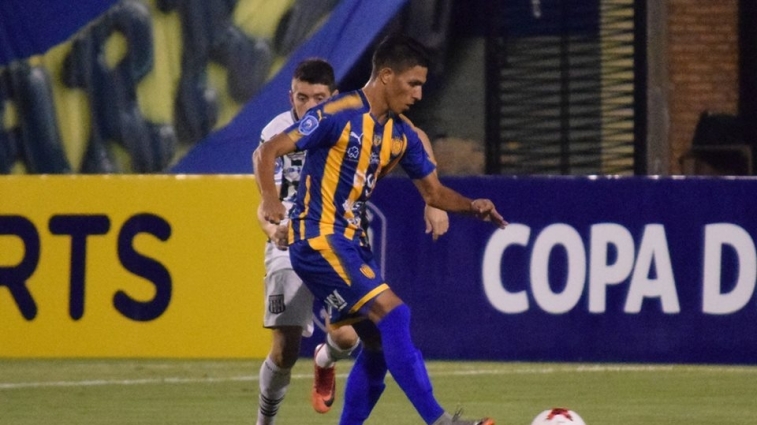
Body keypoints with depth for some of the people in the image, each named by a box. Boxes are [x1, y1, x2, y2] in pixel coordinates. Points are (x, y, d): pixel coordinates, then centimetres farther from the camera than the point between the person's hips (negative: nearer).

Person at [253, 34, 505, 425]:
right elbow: (267, 151, -14)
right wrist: (269, 199, -29)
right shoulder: (338, 115, -14)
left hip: (349, 241, 9)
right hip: (317, 237, -9)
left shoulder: (402, 134, 9)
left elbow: (434, 192, 15)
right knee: (392, 312, -20)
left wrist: (471, 207, -5)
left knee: (379, 345, 8)